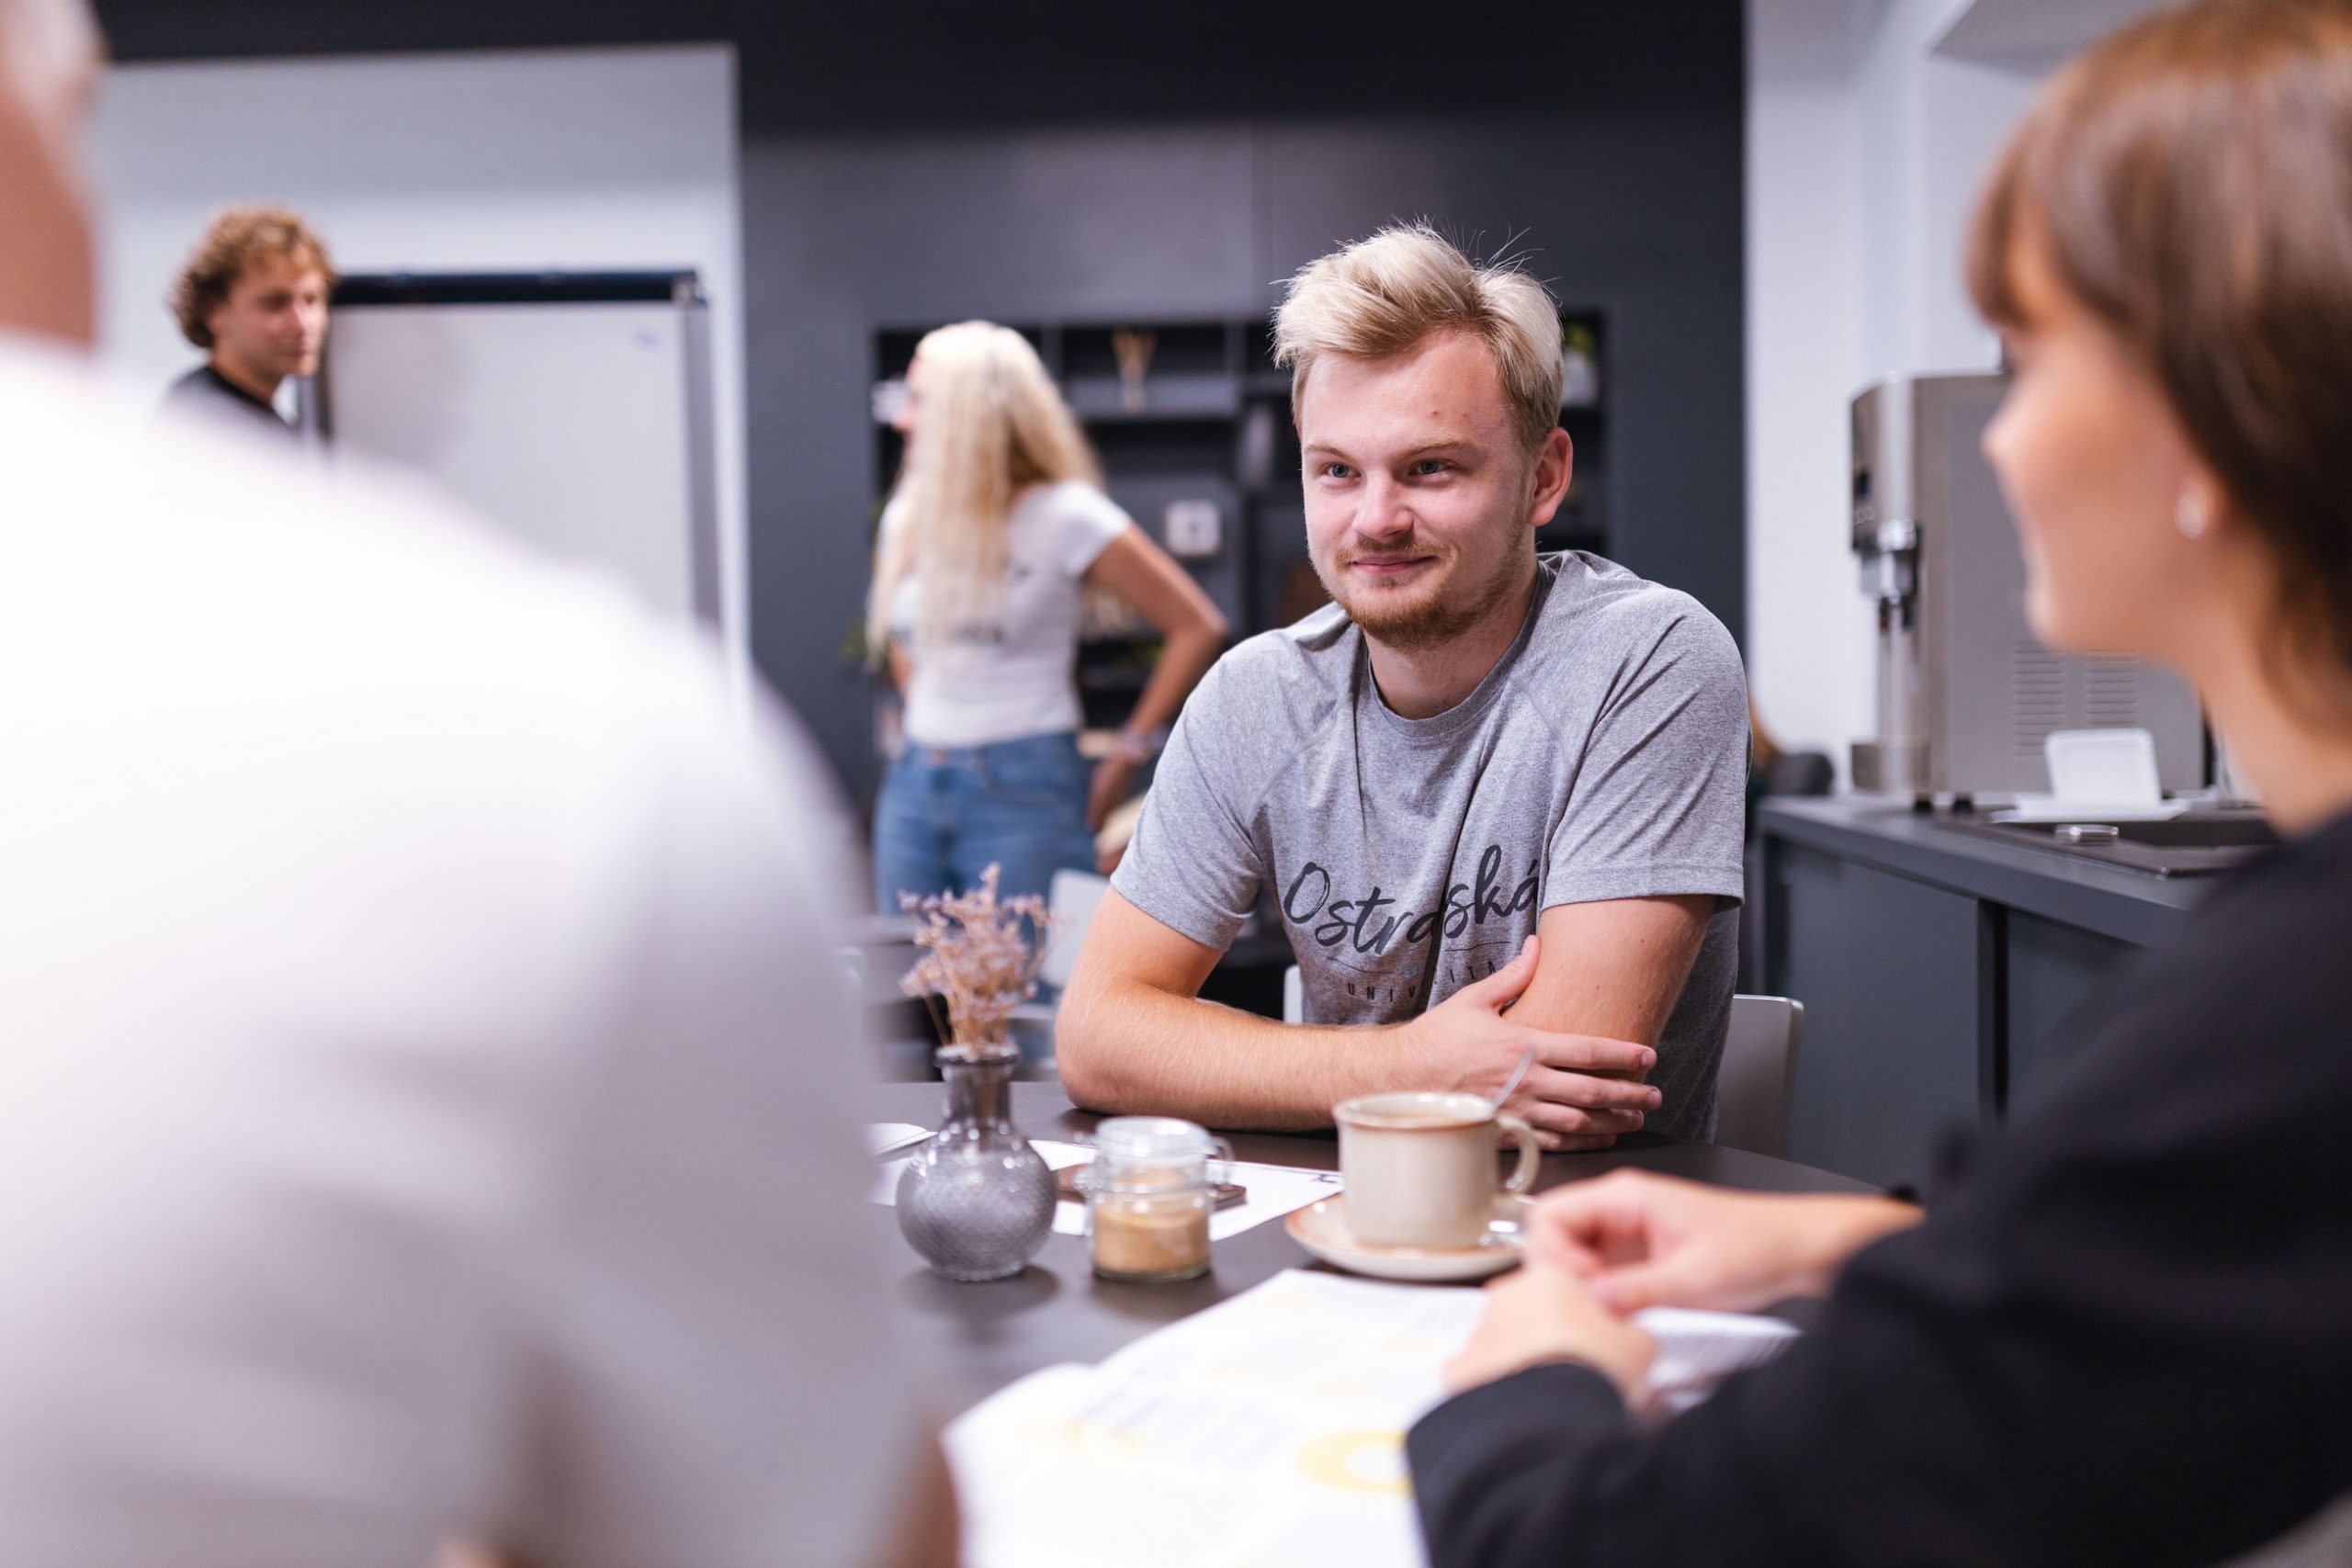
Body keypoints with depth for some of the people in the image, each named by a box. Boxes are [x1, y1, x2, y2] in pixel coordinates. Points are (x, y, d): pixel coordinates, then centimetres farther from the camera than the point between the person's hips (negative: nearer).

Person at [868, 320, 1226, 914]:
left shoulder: (1062, 517, -8)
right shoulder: (905, 518, 9)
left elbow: (1198, 627, -8)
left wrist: (1127, 756, -7)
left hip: (1022, 796, -6)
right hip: (912, 790, 6)